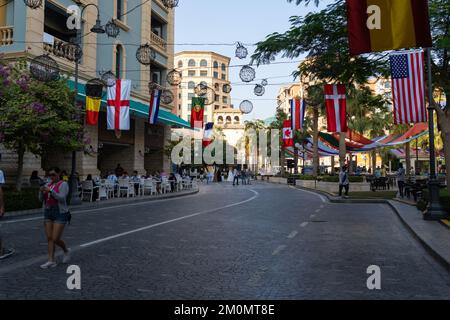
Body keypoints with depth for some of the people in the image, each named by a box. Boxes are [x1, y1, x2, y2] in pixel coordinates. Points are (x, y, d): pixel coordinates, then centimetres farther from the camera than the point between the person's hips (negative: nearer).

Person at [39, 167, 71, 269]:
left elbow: (62, 198, -21)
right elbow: (41, 199, 4)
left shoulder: (63, 184, -8)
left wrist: (50, 191, -29)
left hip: (60, 214, -7)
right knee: (49, 238, 3)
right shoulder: (48, 185, 11)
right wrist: (41, 192, -15)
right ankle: (51, 261, 7)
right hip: (48, 213, 7)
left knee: (56, 239, -7)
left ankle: (66, 251, 21)